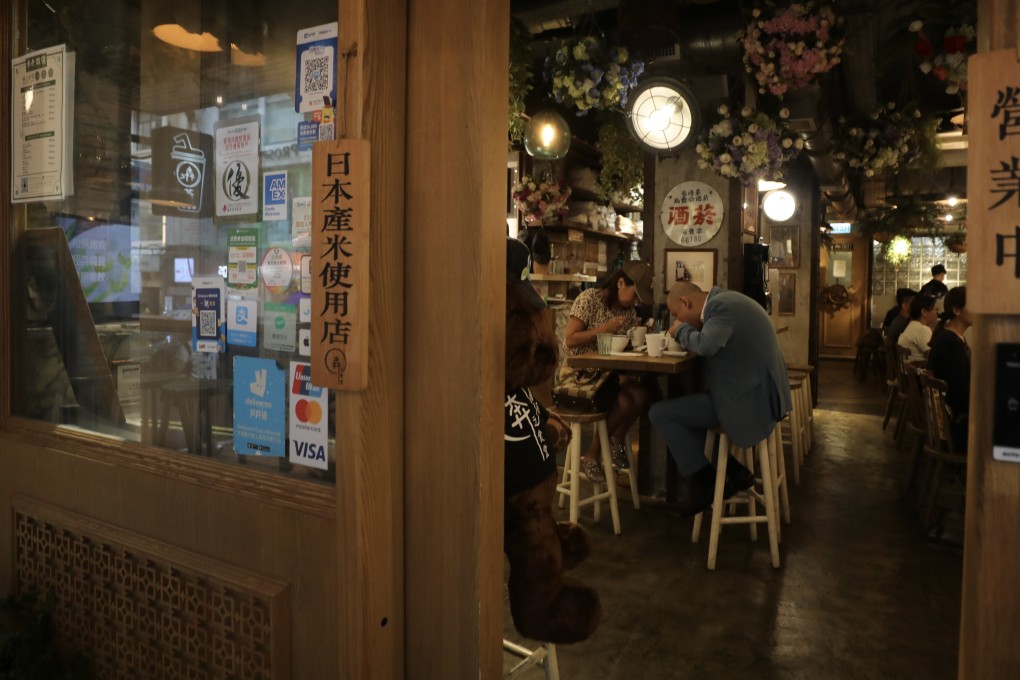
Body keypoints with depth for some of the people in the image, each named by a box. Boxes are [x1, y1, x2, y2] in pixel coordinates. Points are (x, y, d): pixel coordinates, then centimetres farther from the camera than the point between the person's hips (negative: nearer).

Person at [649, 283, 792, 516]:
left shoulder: (720, 305, -17)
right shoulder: (725, 300, 13)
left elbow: (706, 345, -30)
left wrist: (681, 330, -11)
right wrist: (687, 330, 5)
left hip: (750, 398, -10)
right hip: (762, 391, 11)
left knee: (659, 414, -8)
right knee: (686, 403, 26)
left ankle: (704, 480, 4)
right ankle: (734, 471, 21)